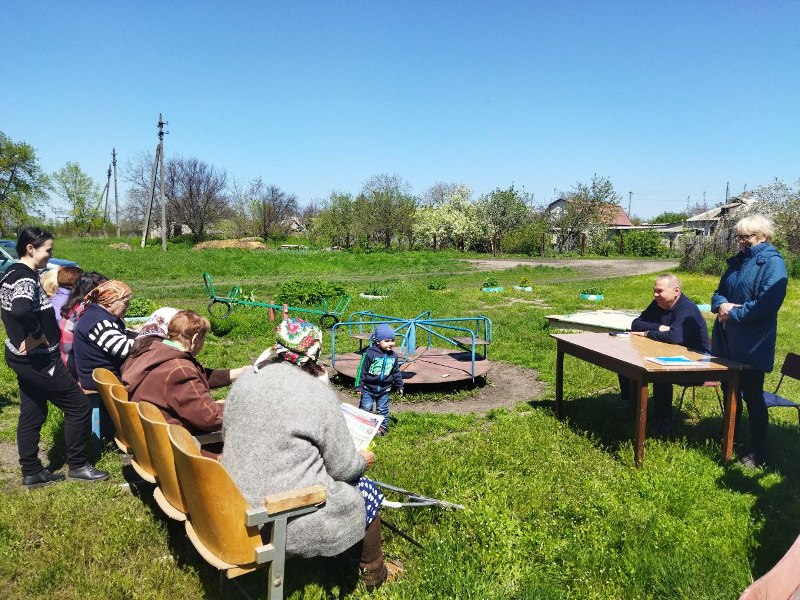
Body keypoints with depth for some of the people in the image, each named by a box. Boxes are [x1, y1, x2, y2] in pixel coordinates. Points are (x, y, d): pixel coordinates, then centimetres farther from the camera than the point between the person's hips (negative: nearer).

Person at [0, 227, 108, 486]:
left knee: (32, 414, 17)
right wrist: (38, 335, -26)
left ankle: (31, 472, 27)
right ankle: (77, 465, 12)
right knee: (78, 406, 1)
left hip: (25, 358, 10)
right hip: (38, 360, -10)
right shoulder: (26, 278, -22)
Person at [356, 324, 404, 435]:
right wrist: (359, 386, -10)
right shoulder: (369, 354, -15)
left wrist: (399, 386, 15)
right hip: (368, 388, -3)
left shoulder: (393, 356, 1)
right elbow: (361, 370, -10)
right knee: (366, 408, 1)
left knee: (383, 409, 10)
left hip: (384, 389, 4)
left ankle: (383, 426, 24)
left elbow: (396, 372, 14)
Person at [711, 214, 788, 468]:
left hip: (752, 345, -7)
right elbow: (719, 292, 17)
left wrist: (734, 313, -17)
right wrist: (721, 304, -5)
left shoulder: (772, 263, -12)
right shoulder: (737, 261, 13)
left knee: (752, 395, 1)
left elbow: (767, 303, -22)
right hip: (727, 341, 8)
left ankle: (758, 452, 14)